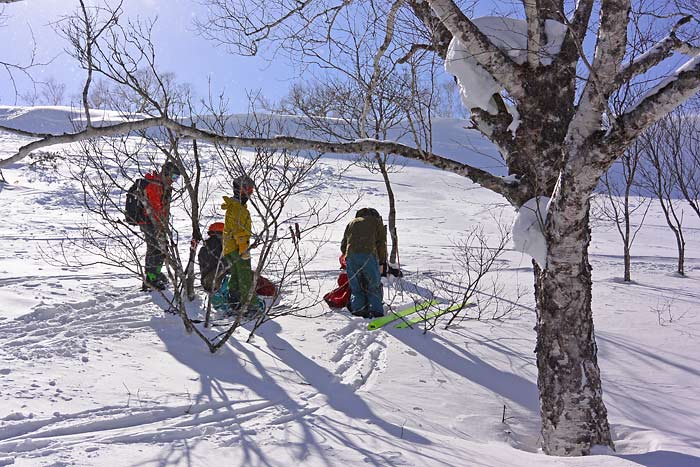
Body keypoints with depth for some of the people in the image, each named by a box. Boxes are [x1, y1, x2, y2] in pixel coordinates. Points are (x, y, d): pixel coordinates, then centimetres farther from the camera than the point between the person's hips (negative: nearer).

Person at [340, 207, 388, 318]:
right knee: (374, 285, 4)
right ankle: (376, 310, -5)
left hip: (350, 256, 3)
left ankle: (358, 308, -2)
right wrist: (382, 261, 19)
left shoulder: (352, 223, 31)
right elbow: (382, 243, 13)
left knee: (355, 287, 10)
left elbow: (343, 246, 25)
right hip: (368, 255, -3)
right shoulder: (376, 221, 22)